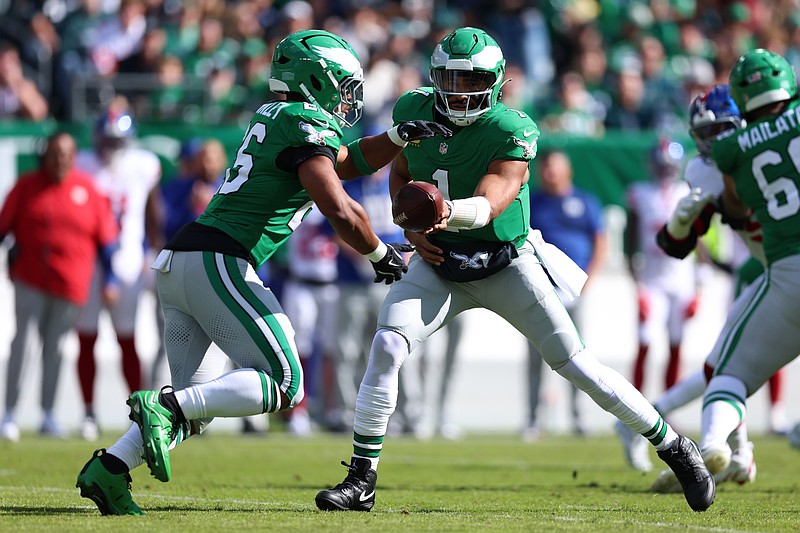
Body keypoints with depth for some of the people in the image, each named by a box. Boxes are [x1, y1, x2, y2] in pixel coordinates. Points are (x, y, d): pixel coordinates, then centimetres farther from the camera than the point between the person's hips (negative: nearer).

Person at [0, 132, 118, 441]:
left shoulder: (87, 189, 2)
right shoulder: (27, 186, 0)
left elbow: (105, 237, 6)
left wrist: (110, 279, 3)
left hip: (70, 284, 1)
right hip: (29, 278, -1)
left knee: (55, 348, 7)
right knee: (25, 341, -9)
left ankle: (48, 416, 15)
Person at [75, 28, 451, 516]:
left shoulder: (273, 117, 22)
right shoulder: (306, 124, -7)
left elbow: (344, 161, 33)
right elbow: (341, 211, -16)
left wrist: (399, 138, 18)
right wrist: (380, 255, 0)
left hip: (178, 261, 9)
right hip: (218, 262, -9)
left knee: (194, 407, 13)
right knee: (283, 385, -8)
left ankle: (108, 470, -2)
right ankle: (164, 406, -21)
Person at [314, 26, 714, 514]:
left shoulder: (512, 133, -20)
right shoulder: (414, 110, -5)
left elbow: (489, 205, -33)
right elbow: (401, 174, 14)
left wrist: (447, 211, -55)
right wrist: (412, 228, -3)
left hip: (507, 267, -3)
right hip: (439, 262, 4)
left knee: (577, 364, -4)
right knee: (386, 348, -16)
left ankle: (674, 447, 13)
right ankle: (361, 480, -8)